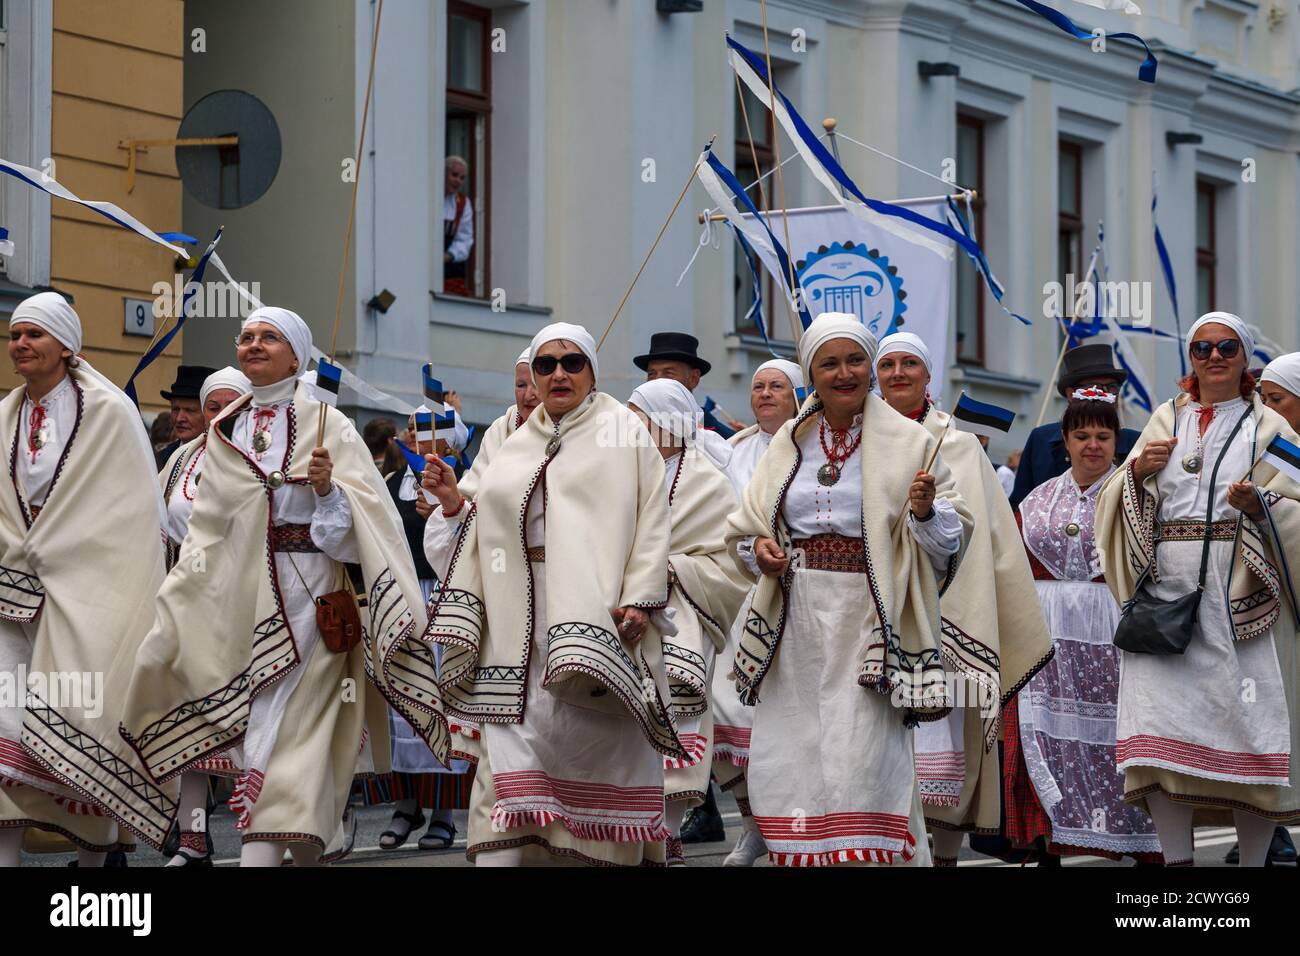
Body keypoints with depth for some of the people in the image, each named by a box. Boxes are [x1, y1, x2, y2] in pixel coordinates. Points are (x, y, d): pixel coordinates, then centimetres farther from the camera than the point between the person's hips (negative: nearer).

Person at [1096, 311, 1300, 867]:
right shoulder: (1166, 421, 16)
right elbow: (1120, 507, 15)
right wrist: (1137, 471, -5)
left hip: (1242, 601, -2)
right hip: (1166, 590, 2)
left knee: (1249, 729, -7)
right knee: (1161, 723, -9)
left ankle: (1252, 861, 0)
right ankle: (1176, 858, -6)